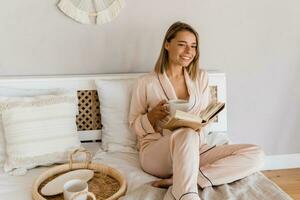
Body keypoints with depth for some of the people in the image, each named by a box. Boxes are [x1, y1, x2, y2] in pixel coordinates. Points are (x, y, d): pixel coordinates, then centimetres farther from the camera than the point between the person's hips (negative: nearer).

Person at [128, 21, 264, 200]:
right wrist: (152, 116, -16)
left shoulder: (201, 77, 11)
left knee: (256, 154, -17)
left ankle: (178, 182, -25)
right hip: (155, 152, -5)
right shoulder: (146, 83, 0)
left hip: (193, 152, 5)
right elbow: (134, 125, 6)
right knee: (187, 133, -38)